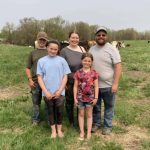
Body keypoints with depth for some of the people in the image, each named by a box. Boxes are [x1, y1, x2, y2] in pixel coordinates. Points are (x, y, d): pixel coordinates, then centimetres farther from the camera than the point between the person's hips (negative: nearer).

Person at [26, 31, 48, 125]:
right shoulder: (33, 53, 9)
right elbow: (28, 68, 10)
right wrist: (30, 79, -3)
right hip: (35, 82, 1)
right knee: (36, 102, 11)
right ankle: (35, 119, 26)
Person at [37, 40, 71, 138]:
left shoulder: (62, 60, -1)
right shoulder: (41, 61, 0)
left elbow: (65, 77, -1)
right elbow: (40, 77, -1)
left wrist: (59, 91, -8)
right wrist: (46, 92, -9)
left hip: (59, 92, 0)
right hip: (47, 93, 1)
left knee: (59, 111, 7)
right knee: (51, 111, 13)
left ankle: (59, 129, 27)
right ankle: (53, 130, 28)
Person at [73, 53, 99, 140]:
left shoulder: (94, 73, -4)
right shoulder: (78, 73, -4)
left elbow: (96, 86, -1)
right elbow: (75, 86, -1)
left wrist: (96, 97, -5)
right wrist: (75, 98, -3)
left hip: (90, 97, 0)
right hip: (80, 97, 1)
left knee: (89, 115, 11)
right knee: (81, 114, 11)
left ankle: (89, 132, 20)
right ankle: (82, 132, 22)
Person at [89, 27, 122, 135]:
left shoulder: (112, 49, -10)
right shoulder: (92, 49, 7)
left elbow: (118, 67, -14)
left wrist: (115, 83, -20)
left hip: (108, 85, -4)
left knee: (109, 106, 10)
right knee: (95, 106, 16)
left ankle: (108, 126, 25)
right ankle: (96, 123, 34)